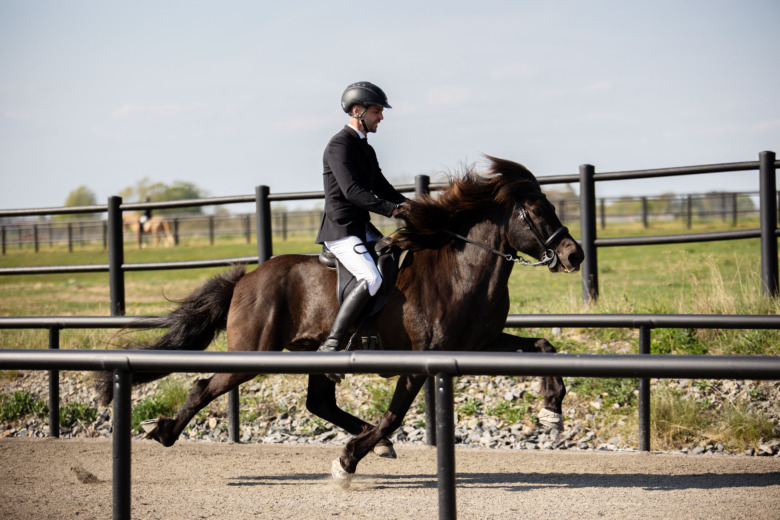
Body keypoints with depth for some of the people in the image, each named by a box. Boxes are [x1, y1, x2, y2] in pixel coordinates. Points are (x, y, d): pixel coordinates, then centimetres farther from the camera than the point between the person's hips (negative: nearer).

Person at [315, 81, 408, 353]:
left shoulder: (365, 148, 16)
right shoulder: (339, 145, -14)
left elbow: (381, 188, 24)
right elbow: (352, 190, -26)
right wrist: (392, 209, -30)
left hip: (362, 227, 10)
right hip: (341, 231, -10)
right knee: (371, 278, -27)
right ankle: (331, 344, -30)